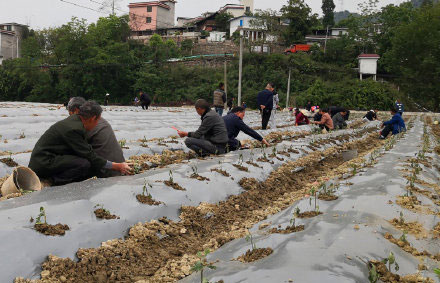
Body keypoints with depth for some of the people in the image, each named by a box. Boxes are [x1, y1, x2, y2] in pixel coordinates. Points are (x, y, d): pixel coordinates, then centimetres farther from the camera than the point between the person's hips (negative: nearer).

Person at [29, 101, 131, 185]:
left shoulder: (74, 119, 8)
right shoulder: (74, 129, -21)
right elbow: (90, 156, -17)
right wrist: (117, 167, -11)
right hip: (43, 164, -10)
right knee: (85, 164, -21)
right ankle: (51, 181, -14)